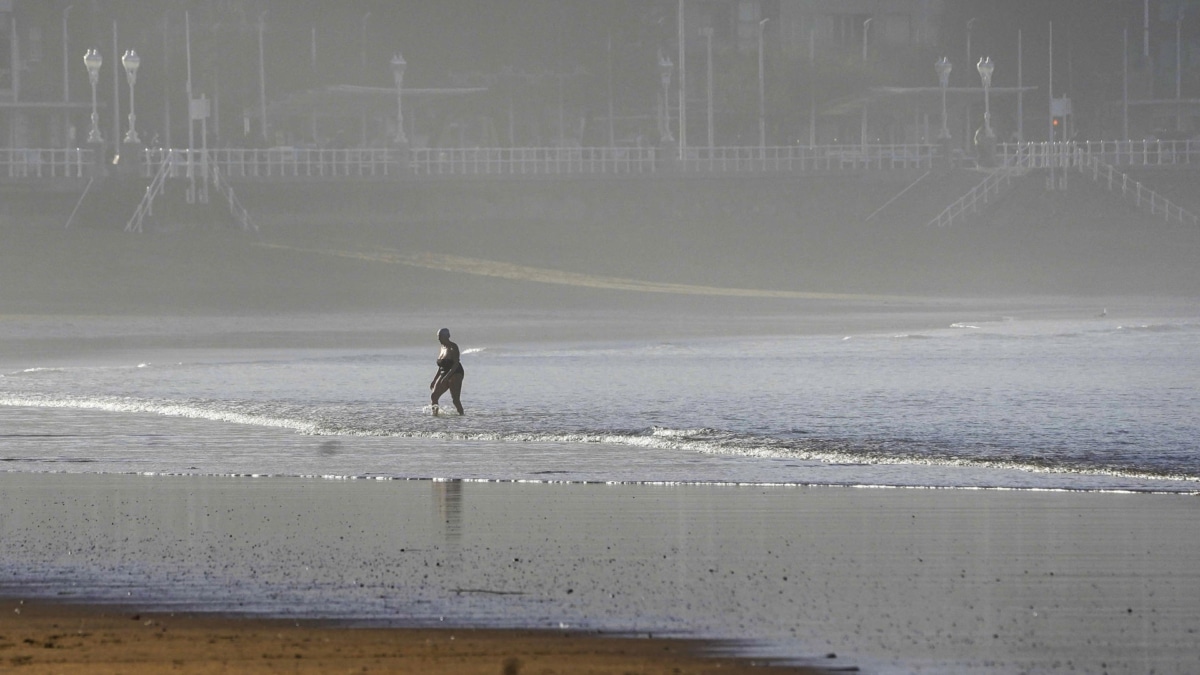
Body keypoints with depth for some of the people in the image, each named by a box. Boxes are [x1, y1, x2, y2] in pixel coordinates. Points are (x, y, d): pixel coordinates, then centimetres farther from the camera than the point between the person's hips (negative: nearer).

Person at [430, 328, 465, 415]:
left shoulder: (453, 347, -10)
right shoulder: (443, 348, 15)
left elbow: (456, 364, -19)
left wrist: (447, 377, -27)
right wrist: (434, 380, 20)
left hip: (455, 374, -8)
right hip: (444, 375, 8)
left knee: (455, 399, -15)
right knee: (434, 396, -5)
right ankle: (435, 413, -3)